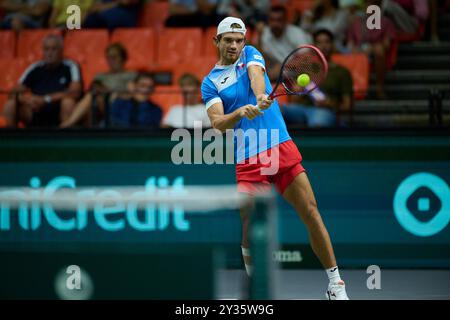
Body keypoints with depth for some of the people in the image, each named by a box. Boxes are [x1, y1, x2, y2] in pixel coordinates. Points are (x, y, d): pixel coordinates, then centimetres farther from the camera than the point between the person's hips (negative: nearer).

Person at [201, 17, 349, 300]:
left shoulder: (250, 55, 11)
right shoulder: (210, 82, 7)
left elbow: (256, 73, -13)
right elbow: (217, 124, -8)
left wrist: (261, 97, -36)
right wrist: (239, 113, -29)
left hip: (283, 149, 1)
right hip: (247, 160, -1)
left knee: (311, 213, -2)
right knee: (249, 228, -7)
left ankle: (336, 284, 5)